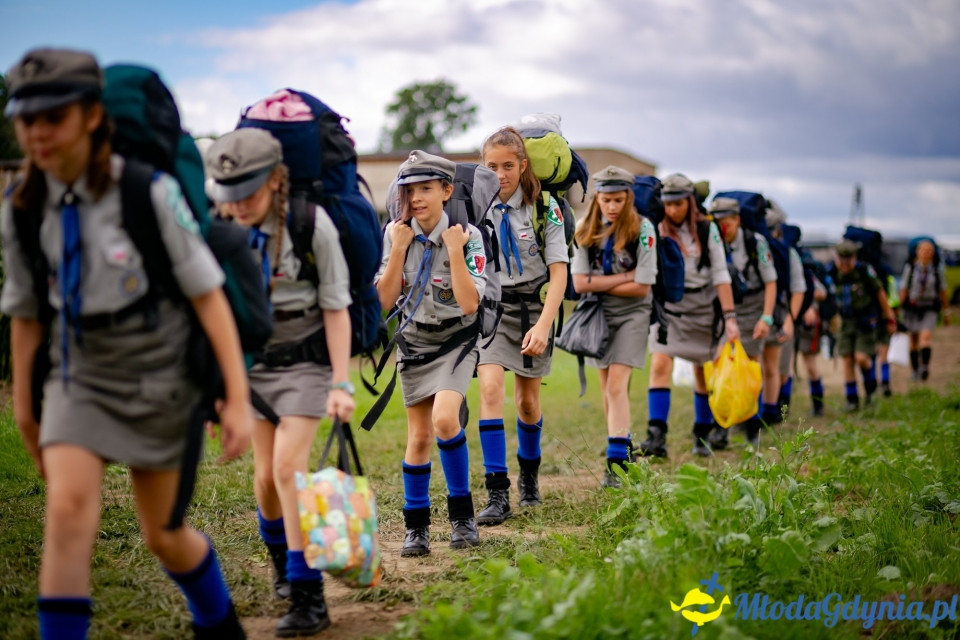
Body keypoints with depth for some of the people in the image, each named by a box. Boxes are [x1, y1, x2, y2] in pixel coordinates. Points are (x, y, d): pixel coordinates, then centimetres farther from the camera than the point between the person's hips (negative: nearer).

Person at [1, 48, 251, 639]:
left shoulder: (149, 192, -18)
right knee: (68, 508, -22)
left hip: (158, 377, -2)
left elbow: (208, 294, -14)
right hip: (80, 377, 3)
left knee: (164, 535, 11)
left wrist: (238, 399, -16)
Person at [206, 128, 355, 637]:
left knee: (289, 466, -16)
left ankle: (307, 596, -10)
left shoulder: (311, 224, -18)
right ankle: (280, 557, 36)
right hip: (255, 360, 4)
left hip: (305, 357, -4)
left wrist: (341, 384, -13)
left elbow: (335, 308, -11)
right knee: (264, 474, 5)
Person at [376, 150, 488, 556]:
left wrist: (454, 250, -24)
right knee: (418, 437, 5)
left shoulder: (466, 235, -14)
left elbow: (470, 303, -23)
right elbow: (384, 300, -8)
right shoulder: (396, 234, -5)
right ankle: (416, 527, 19)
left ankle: (461, 513, -5)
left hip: (456, 339, -3)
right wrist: (398, 249, -15)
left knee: (444, 419, -24)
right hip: (414, 340, 3)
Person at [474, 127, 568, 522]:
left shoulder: (544, 207, -9)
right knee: (490, 387, -19)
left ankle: (529, 475, 38)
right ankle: (497, 494, -17)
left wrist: (543, 325, -22)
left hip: (533, 304, 0)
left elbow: (558, 272, -12)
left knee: (527, 399, 10)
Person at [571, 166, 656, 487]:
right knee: (608, 390, 9)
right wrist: (624, 276, -15)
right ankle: (624, 448, 25)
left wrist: (599, 284, -12)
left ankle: (617, 463, -17)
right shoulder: (586, 230, -2)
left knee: (617, 386, -15)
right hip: (598, 314, 4)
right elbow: (580, 283, -10)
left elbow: (641, 288, -14)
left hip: (631, 313, -4)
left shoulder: (642, 230, -11)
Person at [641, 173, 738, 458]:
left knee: (703, 373, 9)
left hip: (702, 309, 1)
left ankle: (702, 437, 25)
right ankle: (656, 437, -23)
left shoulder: (707, 231, -1)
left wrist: (730, 317, -7)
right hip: (667, 308, -1)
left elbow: (720, 276, -2)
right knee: (660, 365, -18)